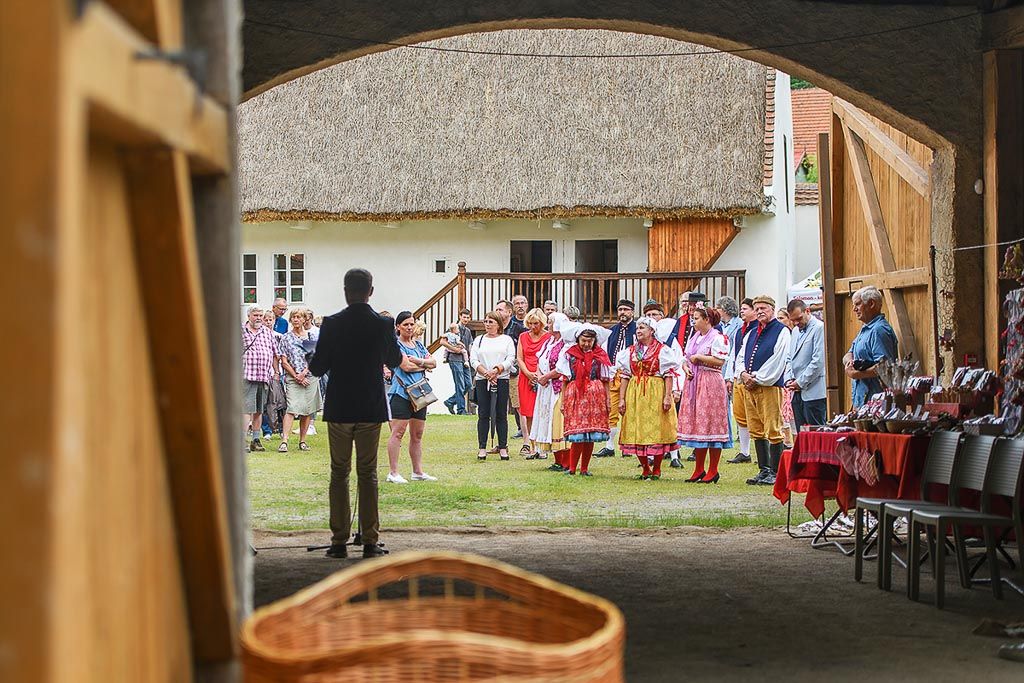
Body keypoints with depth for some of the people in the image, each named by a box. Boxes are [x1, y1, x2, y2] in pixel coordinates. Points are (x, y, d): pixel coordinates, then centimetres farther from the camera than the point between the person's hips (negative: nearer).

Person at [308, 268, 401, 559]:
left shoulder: (331, 324, -10)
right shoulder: (384, 324, -6)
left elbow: (317, 368, -7)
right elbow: (395, 361, 10)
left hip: (338, 409, -1)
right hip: (371, 408, 1)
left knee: (339, 473, 7)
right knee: (368, 474, 6)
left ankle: (339, 541, 6)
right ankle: (370, 541, 5)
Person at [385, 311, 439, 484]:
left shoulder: (418, 345, 19)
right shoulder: (395, 344, -4)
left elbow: (434, 363, 10)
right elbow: (406, 366, -15)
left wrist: (418, 361, -8)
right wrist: (425, 365, 0)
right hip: (401, 393, -7)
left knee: (417, 434, 10)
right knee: (398, 432, -9)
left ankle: (418, 471, 17)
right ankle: (393, 473, -9)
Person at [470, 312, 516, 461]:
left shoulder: (506, 339, 9)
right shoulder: (479, 340, 14)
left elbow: (510, 359, -2)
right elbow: (473, 360, 4)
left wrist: (496, 371, -16)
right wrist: (486, 373, -12)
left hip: (501, 380, -2)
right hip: (482, 381, 2)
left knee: (501, 415, 0)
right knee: (483, 415, -1)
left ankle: (503, 448, 4)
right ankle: (482, 448, 2)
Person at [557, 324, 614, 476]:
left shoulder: (600, 355, 5)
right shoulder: (569, 354, 4)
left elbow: (605, 381, 7)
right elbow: (564, 380, 6)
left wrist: (608, 400, 3)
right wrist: (563, 401, 3)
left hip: (595, 396, 1)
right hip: (574, 395, -1)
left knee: (591, 437, 2)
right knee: (577, 433, -9)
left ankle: (584, 468, 10)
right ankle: (572, 468, -4)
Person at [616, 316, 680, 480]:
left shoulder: (662, 350, -1)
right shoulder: (630, 351, 12)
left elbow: (668, 375, -6)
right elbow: (625, 376, 10)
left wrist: (667, 396, -15)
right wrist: (621, 398, 2)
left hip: (656, 393, -4)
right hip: (635, 394, 4)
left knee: (657, 429, -2)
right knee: (637, 431, 3)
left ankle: (656, 469, 9)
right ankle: (645, 469, 15)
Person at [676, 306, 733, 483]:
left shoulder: (718, 338, -9)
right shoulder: (694, 338, 17)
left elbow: (720, 361, -18)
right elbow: (685, 358, 21)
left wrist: (698, 358, -12)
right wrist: (686, 368, -1)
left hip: (710, 384, -8)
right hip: (693, 383, 8)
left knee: (710, 424, -6)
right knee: (695, 424, 8)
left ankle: (713, 470, 0)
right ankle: (699, 469, 15)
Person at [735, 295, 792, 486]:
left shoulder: (781, 331, -3)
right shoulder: (751, 333, 20)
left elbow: (777, 361, -11)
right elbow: (741, 357, 17)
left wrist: (757, 379, -12)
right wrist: (743, 374, -4)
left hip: (770, 386, -8)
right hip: (750, 386, 8)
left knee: (773, 431, -7)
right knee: (756, 431, 9)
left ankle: (775, 472, -3)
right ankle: (763, 470, 15)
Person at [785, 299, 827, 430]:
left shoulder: (819, 328, -9)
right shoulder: (795, 331, 20)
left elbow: (818, 361, -15)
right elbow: (790, 359, 23)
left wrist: (800, 382, -12)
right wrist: (789, 379, 4)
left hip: (813, 392, -8)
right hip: (798, 392, 8)